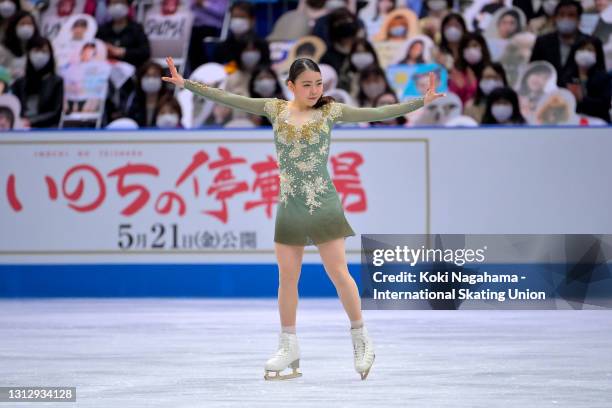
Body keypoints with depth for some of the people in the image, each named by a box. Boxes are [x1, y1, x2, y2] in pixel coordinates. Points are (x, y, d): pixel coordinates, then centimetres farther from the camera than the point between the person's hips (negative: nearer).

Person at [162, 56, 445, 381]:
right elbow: (227, 99, 2)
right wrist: (186, 84, -4)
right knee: (287, 278, 4)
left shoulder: (330, 111, 0)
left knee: (339, 274, -1)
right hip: (289, 207, 2)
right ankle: (289, 348, 14)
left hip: (323, 204, -2)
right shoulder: (275, 109, 4)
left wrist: (421, 101, -12)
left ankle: (361, 339, 13)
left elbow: (376, 114, -5)